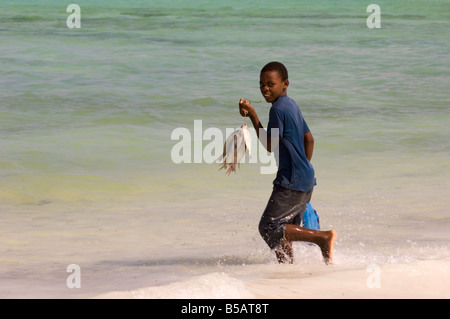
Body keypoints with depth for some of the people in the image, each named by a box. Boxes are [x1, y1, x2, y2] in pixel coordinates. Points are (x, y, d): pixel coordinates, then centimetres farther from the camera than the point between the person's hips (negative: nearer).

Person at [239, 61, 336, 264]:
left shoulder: (278, 109, -13)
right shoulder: (292, 106, 16)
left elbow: (270, 146, -13)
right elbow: (309, 139, 23)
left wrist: (252, 116, -9)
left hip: (292, 181, -10)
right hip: (306, 180, 10)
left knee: (269, 228, -9)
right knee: (282, 229, 13)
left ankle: (323, 238, -14)